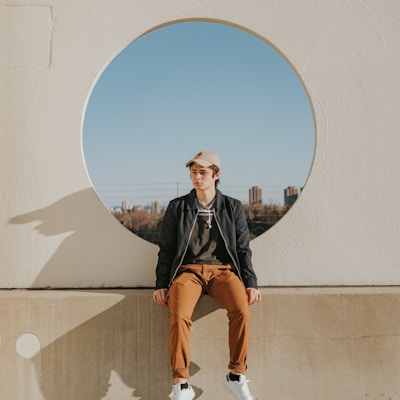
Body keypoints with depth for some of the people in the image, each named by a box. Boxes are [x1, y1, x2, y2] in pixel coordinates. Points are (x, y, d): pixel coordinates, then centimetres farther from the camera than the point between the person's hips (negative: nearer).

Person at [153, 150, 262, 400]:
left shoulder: (233, 208, 11)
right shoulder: (177, 207, 9)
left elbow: (243, 249, 10)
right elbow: (166, 250, 10)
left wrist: (250, 283, -2)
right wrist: (161, 285, 0)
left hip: (223, 270, 0)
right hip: (188, 270, 0)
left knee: (242, 310, -31)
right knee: (179, 316, -31)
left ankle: (236, 376, -13)